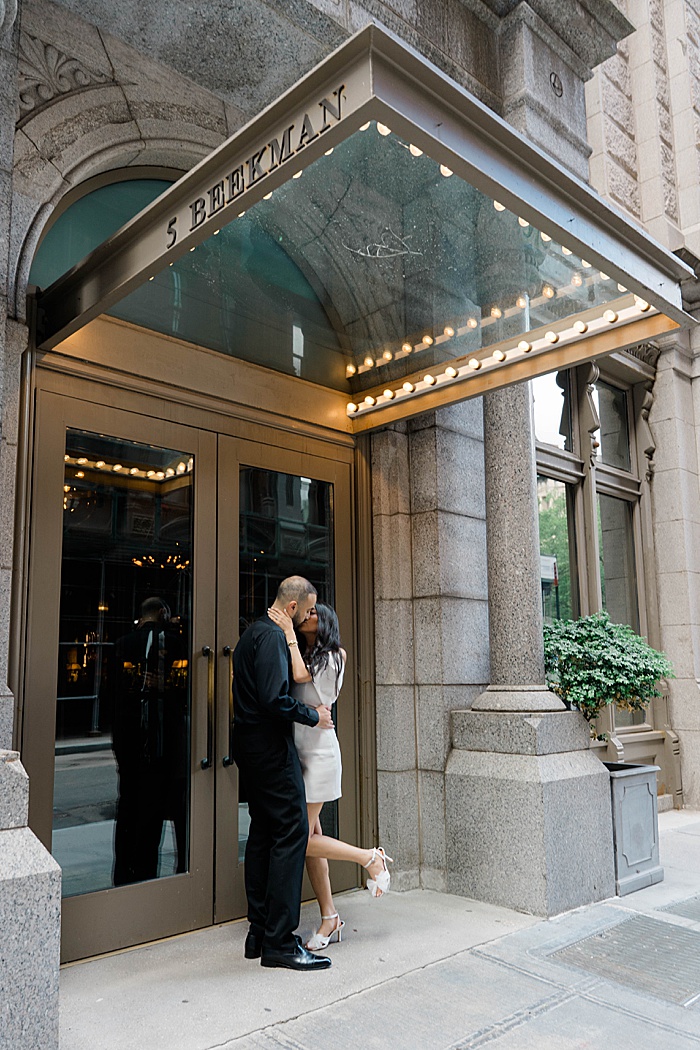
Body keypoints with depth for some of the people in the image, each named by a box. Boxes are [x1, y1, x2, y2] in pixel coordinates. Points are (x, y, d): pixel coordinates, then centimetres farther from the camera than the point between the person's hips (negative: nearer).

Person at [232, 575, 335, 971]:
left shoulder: (253, 633, 16)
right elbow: (275, 699, -25)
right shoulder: (273, 636, -16)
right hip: (271, 746, -11)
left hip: (251, 745, 11)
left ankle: (259, 934, 21)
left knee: (263, 832, 13)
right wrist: (314, 716, -11)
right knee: (292, 831, -7)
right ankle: (279, 942, -4)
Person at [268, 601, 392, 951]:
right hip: (296, 749, 7)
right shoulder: (299, 656, 16)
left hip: (318, 750, -7)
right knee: (311, 837, 8)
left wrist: (289, 632, -15)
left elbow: (301, 674, -19)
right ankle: (329, 918, 18)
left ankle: (370, 857, 10)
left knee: (303, 839, -8)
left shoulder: (333, 656, -3)